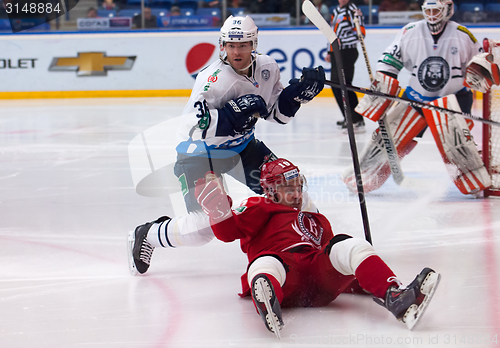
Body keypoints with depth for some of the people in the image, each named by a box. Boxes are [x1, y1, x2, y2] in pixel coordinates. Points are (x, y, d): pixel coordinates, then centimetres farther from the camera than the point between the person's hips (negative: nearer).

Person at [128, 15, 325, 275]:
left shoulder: (267, 68, -5)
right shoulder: (214, 78, -28)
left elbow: (277, 112, 5)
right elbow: (194, 126, -34)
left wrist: (301, 90, -11)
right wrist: (237, 111, -39)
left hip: (242, 146, 7)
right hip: (200, 153, -7)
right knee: (202, 227, -16)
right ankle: (145, 237, 8)